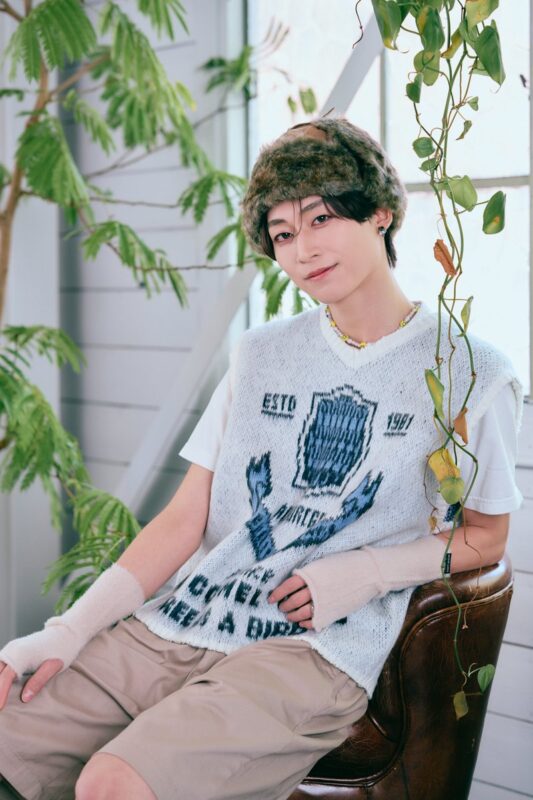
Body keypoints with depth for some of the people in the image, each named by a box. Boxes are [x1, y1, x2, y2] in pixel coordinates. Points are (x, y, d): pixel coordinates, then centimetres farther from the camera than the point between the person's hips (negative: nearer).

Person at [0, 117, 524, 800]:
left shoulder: (471, 375, 3)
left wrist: (365, 572, -8)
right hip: (172, 625, 5)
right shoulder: (260, 355, 16)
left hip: (312, 650, -4)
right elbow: (183, 520, 11)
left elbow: (485, 537, 11)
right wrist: (67, 632, -2)